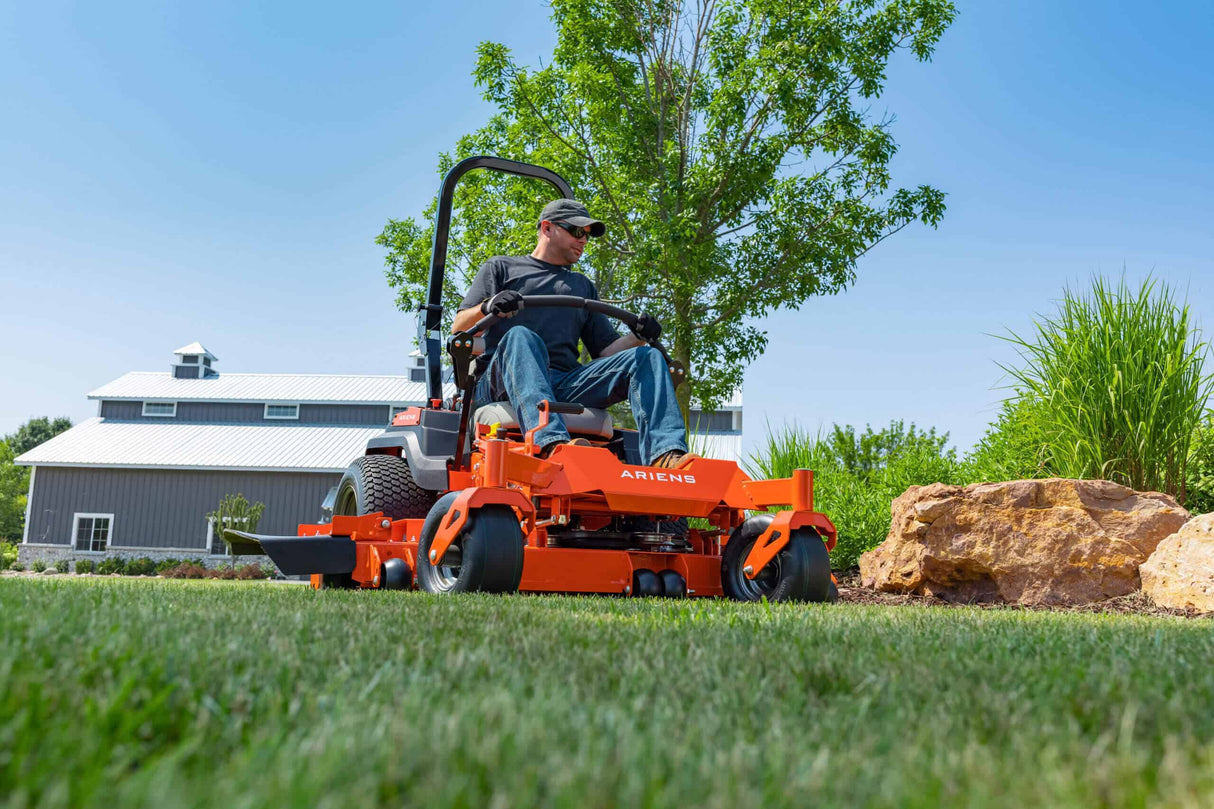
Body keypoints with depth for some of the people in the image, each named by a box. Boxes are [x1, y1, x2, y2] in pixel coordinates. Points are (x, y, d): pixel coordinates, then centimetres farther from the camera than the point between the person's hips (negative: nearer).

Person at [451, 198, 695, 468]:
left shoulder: (584, 286, 32)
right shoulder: (501, 267, 21)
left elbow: (606, 349, 23)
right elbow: (459, 330, 9)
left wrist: (638, 337, 1)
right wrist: (487, 307, -14)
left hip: (565, 385, 4)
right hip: (502, 383, -3)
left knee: (648, 357, -14)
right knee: (520, 336, -36)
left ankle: (665, 454, -40)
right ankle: (550, 443, -59)